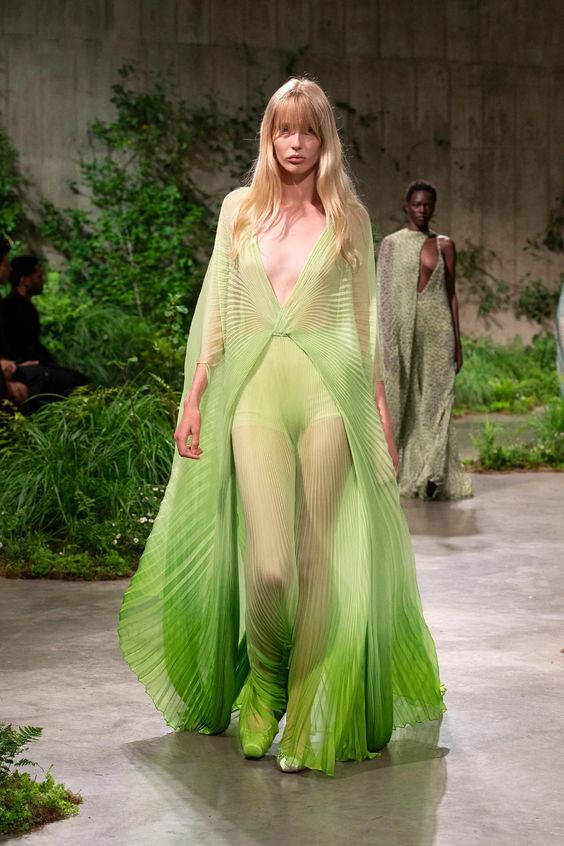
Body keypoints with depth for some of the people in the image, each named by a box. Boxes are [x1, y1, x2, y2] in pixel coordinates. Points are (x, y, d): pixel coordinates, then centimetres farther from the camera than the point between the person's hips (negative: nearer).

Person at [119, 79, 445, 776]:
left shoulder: (348, 215, 11)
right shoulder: (240, 208, 14)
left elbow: (364, 319, 12)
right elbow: (215, 309, 14)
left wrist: (381, 411, 7)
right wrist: (194, 397, 7)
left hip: (330, 390, 0)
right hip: (253, 391, 0)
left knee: (320, 561, -3)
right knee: (268, 566, -10)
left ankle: (311, 722, 8)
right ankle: (264, 681, 20)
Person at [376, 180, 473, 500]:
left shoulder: (445, 245, 9)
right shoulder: (391, 244, 5)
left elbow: (452, 294, 10)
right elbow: (382, 294, 4)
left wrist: (458, 342, 4)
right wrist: (380, 339, -3)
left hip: (437, 329, 1)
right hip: (402, 330, -1)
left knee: (436, 401, -5)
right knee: (402, 401, 0)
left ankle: (434, 476, -8)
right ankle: (404, 475, 6)